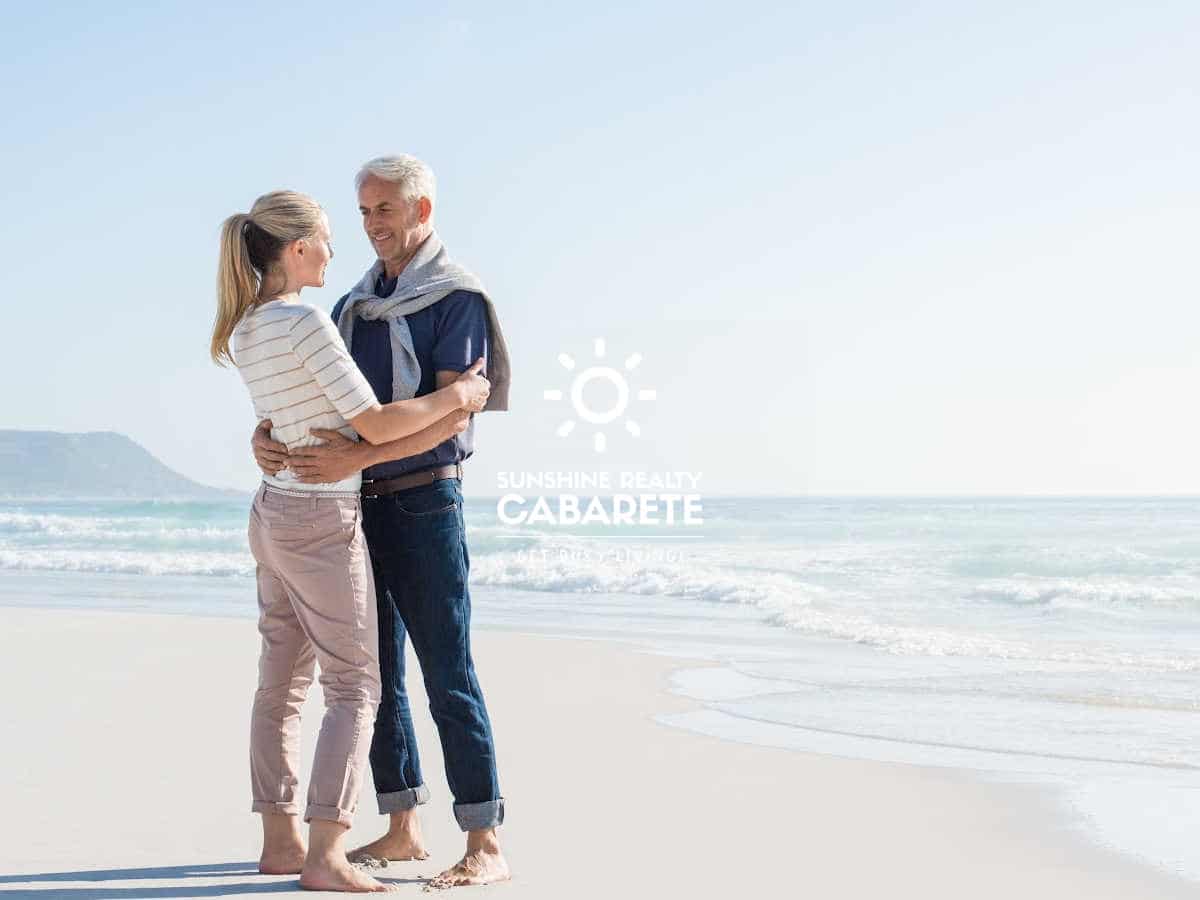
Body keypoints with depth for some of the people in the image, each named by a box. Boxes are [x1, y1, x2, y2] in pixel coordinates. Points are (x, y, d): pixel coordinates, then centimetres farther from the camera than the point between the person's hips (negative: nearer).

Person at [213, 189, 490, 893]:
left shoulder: (246, 331, 7)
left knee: (283, 681, 12)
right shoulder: (307, 323, -19)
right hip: (323, 518, -9)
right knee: (354, 685, -4)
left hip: (274, 511, 9)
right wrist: (456, 396, -5)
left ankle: (281, 840, 18)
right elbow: (374, 425, -19)